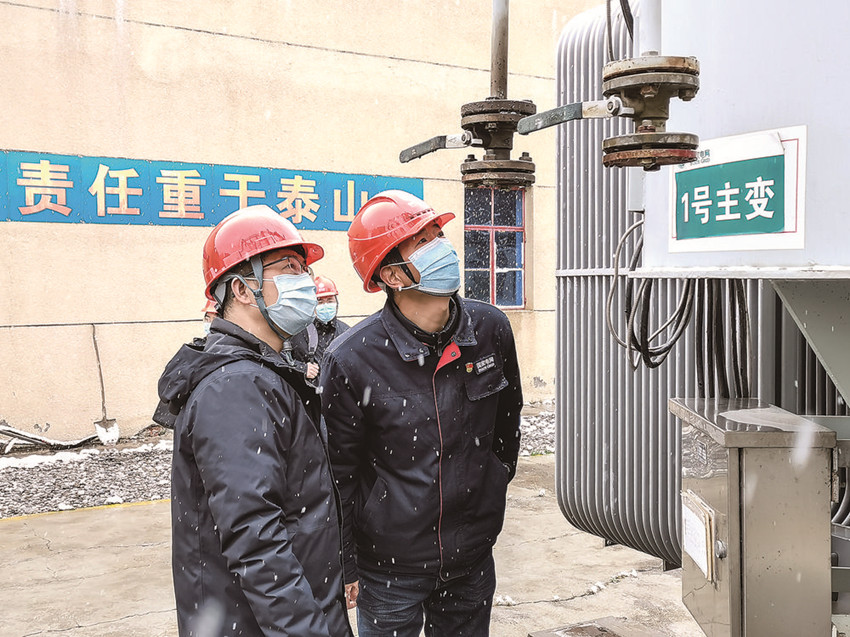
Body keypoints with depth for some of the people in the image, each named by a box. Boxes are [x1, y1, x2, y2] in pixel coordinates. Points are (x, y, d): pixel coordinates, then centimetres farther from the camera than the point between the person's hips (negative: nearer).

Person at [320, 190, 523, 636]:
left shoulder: (491, 328, -7)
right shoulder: (350, 360, -20)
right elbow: (339, 474, -9)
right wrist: (346, 568, -4)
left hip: (473, 560, 4)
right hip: (389, 566, -4)